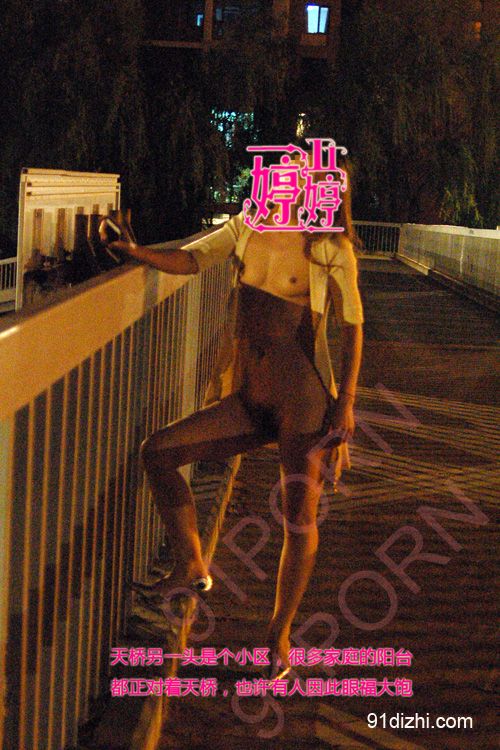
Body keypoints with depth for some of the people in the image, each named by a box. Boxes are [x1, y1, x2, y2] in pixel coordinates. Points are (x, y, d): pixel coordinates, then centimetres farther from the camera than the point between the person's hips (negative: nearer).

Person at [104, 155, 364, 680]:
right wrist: (135, 251, -17)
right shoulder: (247, 228, 9)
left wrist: (346, 400, -8)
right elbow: (189, 260, 1)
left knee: (299, 519, -6)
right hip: (247, 400, 5)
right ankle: (191, 567, 9)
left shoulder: (331, 248, -2)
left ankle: (279, 634, 16)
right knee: (157, 451, -6)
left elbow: (352, 327, -1)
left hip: (304, 398, -4)